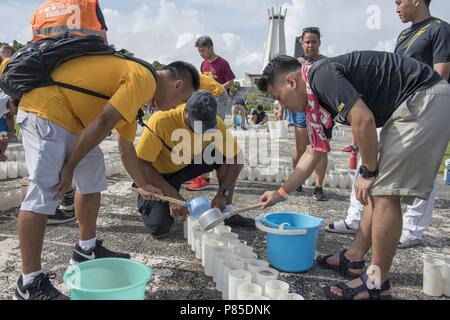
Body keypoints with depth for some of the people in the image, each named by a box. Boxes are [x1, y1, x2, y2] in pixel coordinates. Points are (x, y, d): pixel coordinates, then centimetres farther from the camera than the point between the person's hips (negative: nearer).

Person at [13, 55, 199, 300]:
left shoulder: (135, 87, 17)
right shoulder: (144, 79, -14)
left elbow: (126, 148, 23)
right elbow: (102, 123, -23)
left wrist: (143, 185, 31)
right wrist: (70, 167, -16)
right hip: (45, 107, -11)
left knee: (92, 178, 15)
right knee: (43, 192, -13)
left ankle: (87, 250, 26)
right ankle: (30, 284, -6)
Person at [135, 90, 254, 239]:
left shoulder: (215, 123, -21)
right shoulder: (161, 121, -33)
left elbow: (234, 156, -13)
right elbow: (141, 163, -28)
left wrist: (222, 193, -23)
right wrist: (173, 195, -33)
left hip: (190, 164, 4)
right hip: (160, 173, -4)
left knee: (231, 153, -18)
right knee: (159, 230, -21)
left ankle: (226, 212, -3)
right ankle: (147, 201, 13)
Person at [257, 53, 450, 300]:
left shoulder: (320, 75, -15)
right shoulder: (318, 99, 13)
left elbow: (363, 119, -26)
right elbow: (314, 153, 21)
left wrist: (368, 172, -12)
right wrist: (281, 193, 27)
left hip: (425, 99, -10)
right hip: (409, 107, 10)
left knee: (386, 191, -10)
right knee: (378, 188, 12)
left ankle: (377, 282, 1)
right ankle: (354, 259, 22)